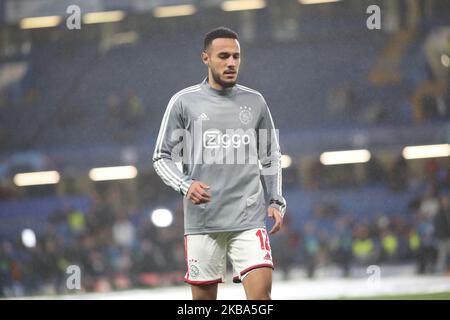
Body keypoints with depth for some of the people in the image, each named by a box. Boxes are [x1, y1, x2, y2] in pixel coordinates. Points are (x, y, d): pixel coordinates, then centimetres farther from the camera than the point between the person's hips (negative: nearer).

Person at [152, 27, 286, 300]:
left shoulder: (255, 101, 11)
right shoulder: (184, 102, 4)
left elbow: (271, 156, 21)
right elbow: (162, 157, 6)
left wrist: (276, 201, 10)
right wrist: (185, 185, -12)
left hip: (249, 219, 1)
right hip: (201, 221, -1)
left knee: (261, 292, -14)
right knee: (203, 297, 2)